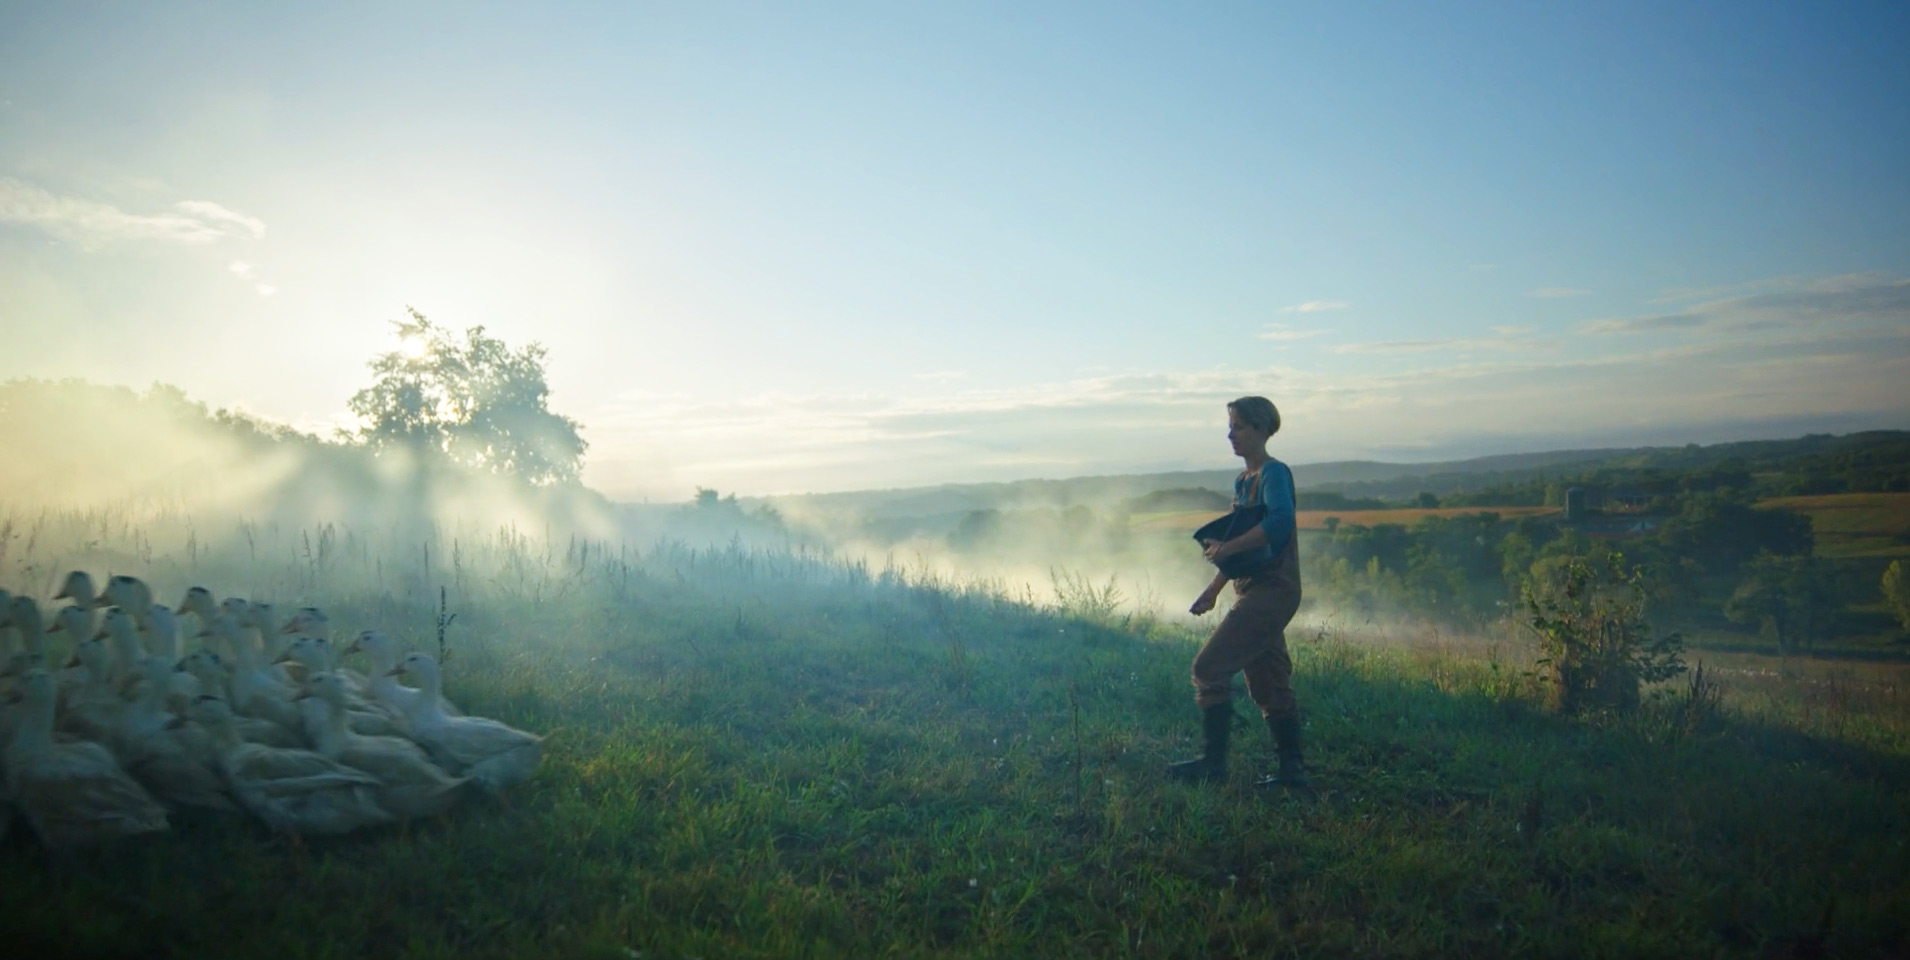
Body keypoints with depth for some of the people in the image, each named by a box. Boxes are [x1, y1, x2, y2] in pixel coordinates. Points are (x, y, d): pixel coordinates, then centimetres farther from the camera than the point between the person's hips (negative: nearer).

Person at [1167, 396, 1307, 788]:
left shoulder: (1274, 473, -12)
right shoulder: (1243, 480, 16)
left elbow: (1280, 521, -32)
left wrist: (1227, 547, -27)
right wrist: (1213, 589, 20)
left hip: (1271, 591, -10)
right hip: (1253, 592, 10)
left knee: (1209, 668, -10)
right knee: (1268, 683, 11)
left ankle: (1213, 763, -2)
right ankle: (1292, 769, 17)